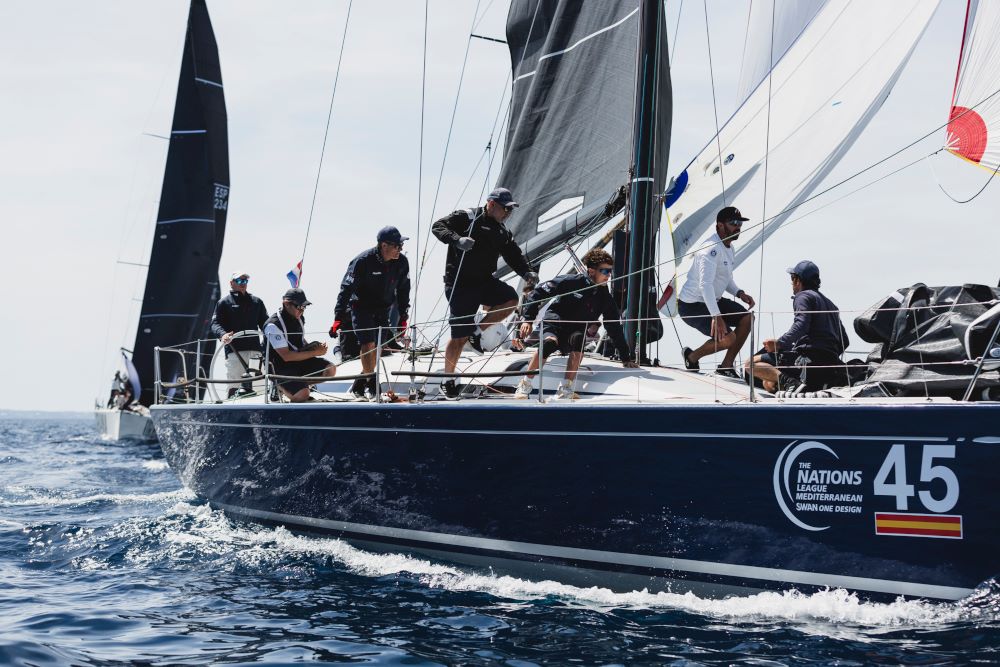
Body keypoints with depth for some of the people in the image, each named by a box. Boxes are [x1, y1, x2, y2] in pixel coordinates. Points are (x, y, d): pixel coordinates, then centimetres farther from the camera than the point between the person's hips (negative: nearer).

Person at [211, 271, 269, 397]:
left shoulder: (256, 302, 22)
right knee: (235, 385, -12)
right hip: (235, 350, -4)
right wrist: (222, 335, -21)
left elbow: (264, 323, 21)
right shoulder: (224, 302, 10)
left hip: (255, 348, 4)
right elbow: (215, 323, 1)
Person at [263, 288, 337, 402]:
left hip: (300, 359, 8)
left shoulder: (299, 319, 6)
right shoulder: (273, 325, -20)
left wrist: (312, 346, 1)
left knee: (330, 369, -14)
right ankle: (281, 386, 2)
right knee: (302, 395, -29)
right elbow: (286, 356, -24)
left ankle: (300, 384, -1)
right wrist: (314, 352, -21)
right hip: (283, 368, -7)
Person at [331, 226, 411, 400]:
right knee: (368, 344, -18)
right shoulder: (363, 261, -24)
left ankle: (359, 385, 21)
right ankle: (371, 383, -10)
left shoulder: (401, 262, -9)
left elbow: (403, 290, 6)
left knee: (377, 346, 6)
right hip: (361, 307, -5)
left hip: (383, 310, 5)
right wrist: (338, 318, -26)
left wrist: (403, 317, 8)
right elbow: (346, 289, -21)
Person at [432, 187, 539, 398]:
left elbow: (514, 255, 12)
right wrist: (457, 240, -31)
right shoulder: (467, 218, -7)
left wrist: (527, 272, -7)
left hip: (484, 281, 6)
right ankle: (448, 381, 10)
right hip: (460, 284, -6)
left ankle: (477, 332, 3)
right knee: (460, 336, -6)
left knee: (510, 299, -19)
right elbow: (438, 226, -13)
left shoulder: (502, 232, 14)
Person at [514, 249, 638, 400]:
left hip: (575, 332, 3)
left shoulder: (605, 299, 7)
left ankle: (565, 390, -35)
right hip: (553, 323, -3)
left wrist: (626, 358, 12)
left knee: (578, 338, -35)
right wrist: (528, 319, -12)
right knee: (549, 342, -39)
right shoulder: (573, 281, -7)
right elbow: (540, 292, -6)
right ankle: (524, 386, -29)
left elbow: (615, 328, 14)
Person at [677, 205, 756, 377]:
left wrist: (739, 293, 1)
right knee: (728, 338, -22)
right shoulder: (712, 248, -24)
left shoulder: (729, 248, 10)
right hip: (692, 306, -10)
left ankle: (726, 366, 6)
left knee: (747, 318, -1)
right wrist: (716, 316, -42)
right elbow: (705, 284, -35)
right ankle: (692, 357, 5)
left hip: (713, 300, 10)